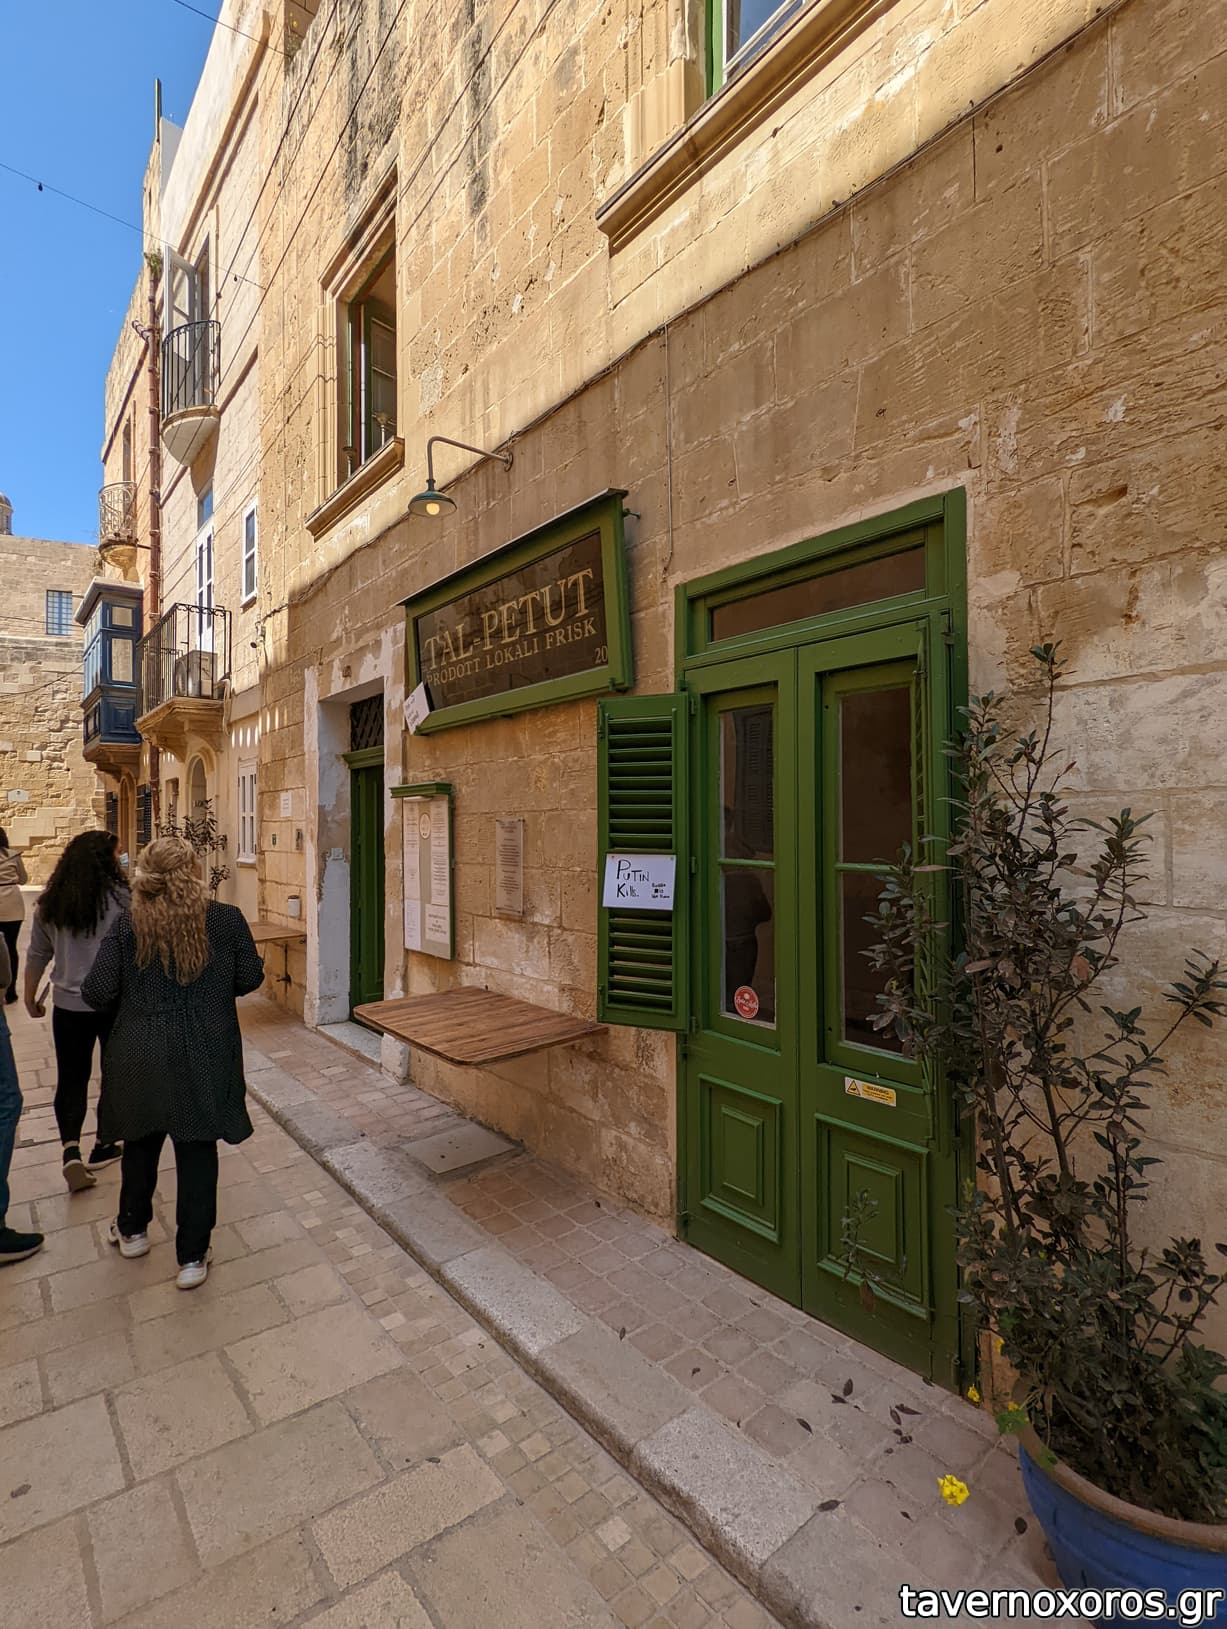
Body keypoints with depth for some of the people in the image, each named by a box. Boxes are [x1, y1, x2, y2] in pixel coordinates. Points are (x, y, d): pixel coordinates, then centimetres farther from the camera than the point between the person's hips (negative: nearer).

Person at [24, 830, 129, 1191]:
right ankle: (103, 1147, 26)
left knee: (71, 1078, 14)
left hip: (68, 1005, 3)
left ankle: (71, 1151, 1)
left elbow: (37, 955, 8)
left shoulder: (50, 902, 0)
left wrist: (30, 998, 21)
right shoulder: (121, 897, -14)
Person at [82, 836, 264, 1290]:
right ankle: (192, 1257, 22)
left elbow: (98, 991, -8)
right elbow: (250, 978, -4)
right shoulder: (227, 919, -11)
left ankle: (132, 1230, 47)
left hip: (140, 1057, 2)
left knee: (140, 1143, 25)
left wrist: (131, 1005, 13)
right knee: (197, 1154, 11)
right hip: (204, 1059, -2)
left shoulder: (127, 923, -9)